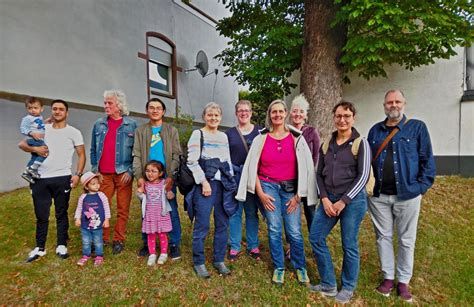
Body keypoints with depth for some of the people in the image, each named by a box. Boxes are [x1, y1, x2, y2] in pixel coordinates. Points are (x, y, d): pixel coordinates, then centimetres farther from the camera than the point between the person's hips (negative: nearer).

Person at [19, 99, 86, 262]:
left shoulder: (73, 132, 2)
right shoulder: (42, 129, 11)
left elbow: (81, 155, 0)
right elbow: (22, 144, 14)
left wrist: (77, 174, -13)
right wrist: (34, 148, -8)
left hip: (62, 179, -3)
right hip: (40, 178, 3)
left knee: (61, 213, 7)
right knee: (41, 215, 11)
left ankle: (62, 245, 19)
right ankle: (39, 247, 23)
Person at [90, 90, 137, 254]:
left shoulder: (131, 124, 0)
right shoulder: (99, 124, 10)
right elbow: (93, 149, 15)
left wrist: (130, 170, -8)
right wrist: (94, 168, 6)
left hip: (123, 173, -2)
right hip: (103, 174, 3)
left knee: (123, 209, 5)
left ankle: (118, 240, 17)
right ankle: (102, 238, 19)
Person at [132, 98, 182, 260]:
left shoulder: (171, 130, 8)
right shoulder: (140, 131, 11)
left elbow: (176, 155, 1)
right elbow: (137, 155, 4)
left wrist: (171, 176, -12)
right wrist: (139, 176, -9)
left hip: (166, 177, -1)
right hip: (147, 178, 2)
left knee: (172, 211, 0)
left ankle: (174, 244, 11)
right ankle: (147, 243, 24)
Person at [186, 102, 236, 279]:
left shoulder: (224, 137, 16)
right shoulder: (197, 134, -1)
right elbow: (192, 161, -9)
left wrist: (231, 181, 11)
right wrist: (204, 182, -14)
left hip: (223, 185, 5)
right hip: (205, 184, -5)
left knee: (222, 225, 9)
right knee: (202, 226, -1)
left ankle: (219, 260, 24)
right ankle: (199, 263, 16)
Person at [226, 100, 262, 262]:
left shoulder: (260, 131, 4)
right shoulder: (229, 133, 7)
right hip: (235, 176, 1)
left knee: (252, 212, 8)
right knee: (235, 212, 5)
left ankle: (253, 246, 21)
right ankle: (234, 247, 17)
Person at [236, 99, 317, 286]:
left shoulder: (297, 138, -1)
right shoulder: (261, 138, -1)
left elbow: (305, 167, 1)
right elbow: (252, 167, 2)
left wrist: (298, 195, -2)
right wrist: (260, 193, -3)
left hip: (290, 188, 0)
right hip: (268, 186, 0)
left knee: (294, 231, 0)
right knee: (274, 229, 4)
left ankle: (300, 267, 24)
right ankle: (279, 268, 23)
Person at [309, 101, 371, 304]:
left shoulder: (361, 143, -4)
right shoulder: (326, 144, 9)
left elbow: (363, 176, -10)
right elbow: (319, 173, 9)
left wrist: (343, 201, -14)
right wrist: (324, 198, -5)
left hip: (353, 200, -5)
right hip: (329, 199, 5)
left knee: (349, 245, 5)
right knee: (316, 238, 5)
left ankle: (348, 288, 29)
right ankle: (328, 284, 23)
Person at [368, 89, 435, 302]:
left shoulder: (417, 127, 1)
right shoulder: (375, 130, 9)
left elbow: (427, 160, 0)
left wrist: (422, 186, -8)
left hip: (407, 195, -2)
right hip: (379, 196, 3)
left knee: (406, 240, 10)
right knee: (383, 237, 11)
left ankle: (403, 281, 26)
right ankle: (388, 277, 27)